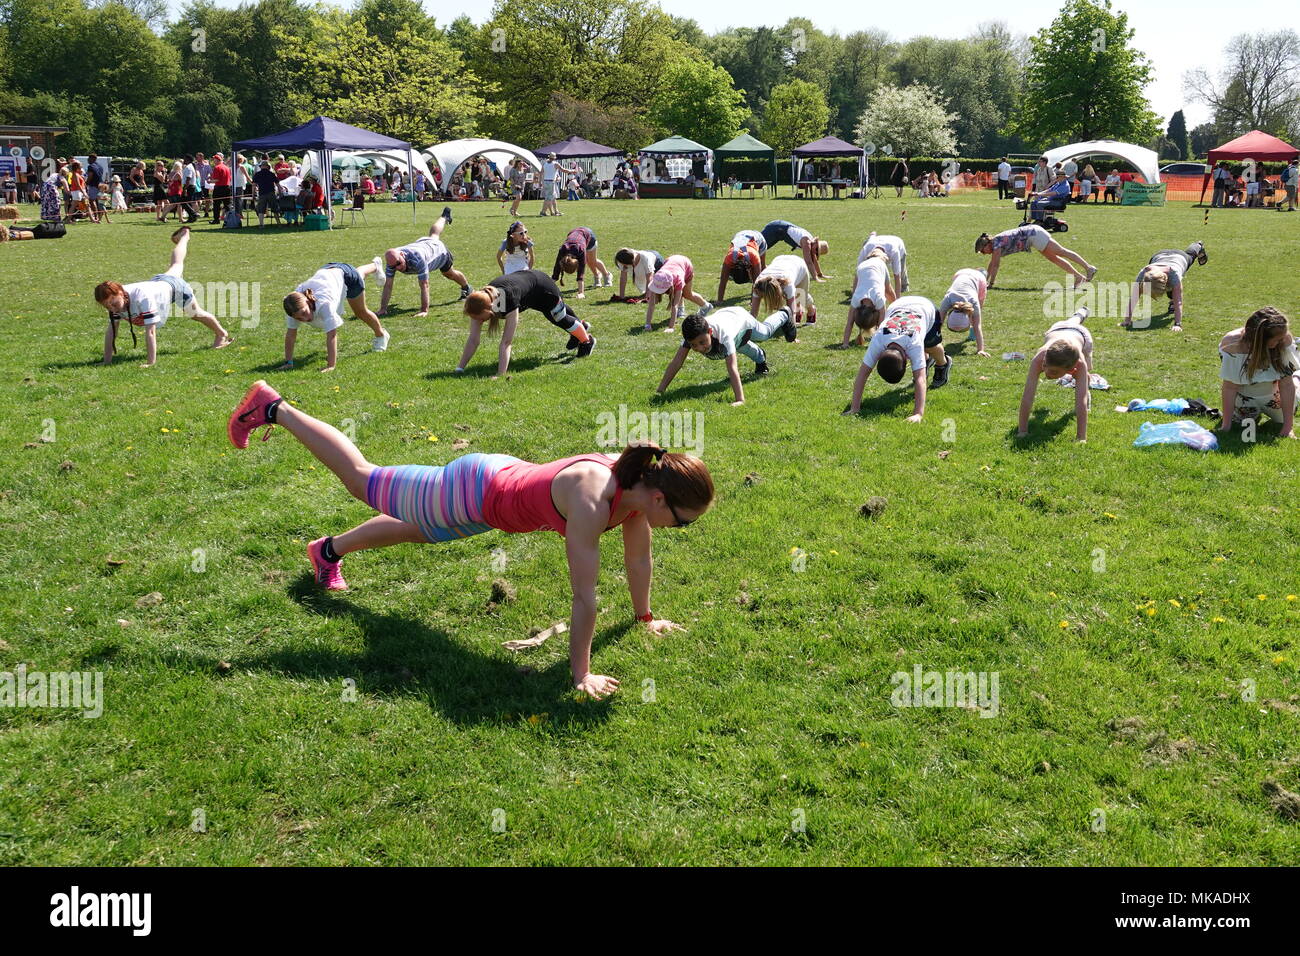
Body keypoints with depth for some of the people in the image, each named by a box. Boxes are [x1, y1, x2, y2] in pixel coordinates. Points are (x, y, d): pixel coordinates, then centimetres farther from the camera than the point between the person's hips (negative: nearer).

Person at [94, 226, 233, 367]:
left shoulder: (143, 298, -52)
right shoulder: (113, 300, -33)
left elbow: (150, 331, -52)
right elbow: (111, 330, -27)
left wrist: (151, 362, -52)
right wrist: (107, 361, -31)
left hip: (172, 286, -6)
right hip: (156, 282, 6)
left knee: (196, 314, 21)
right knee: (176, 266, 37)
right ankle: (183, 237, 67)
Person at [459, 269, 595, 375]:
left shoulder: (508, 301, -50)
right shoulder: (479, 304, -34)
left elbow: (506, 342, -51)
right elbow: (473, 340, -32)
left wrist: (500, 375, -55)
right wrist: (460, 369, -39)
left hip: (540, 285, -6)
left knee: (561, 318, 15)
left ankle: (587, 340, 44)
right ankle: (581, 326, 60)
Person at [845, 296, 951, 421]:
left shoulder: (914, 344, -47)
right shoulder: (877, 341, -40)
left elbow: (920, 379, -53)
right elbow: (862, 373, -40)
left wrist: (918, 414, -63)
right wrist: (854, 408, -46)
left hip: (925, 307, -2)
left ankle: (943, 365, 22)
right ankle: (926, 359, 35)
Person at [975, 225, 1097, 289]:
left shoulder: (996, 243, -18)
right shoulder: (994, 243, 7)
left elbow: (995, 265, -21)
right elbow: (992, 264, 18)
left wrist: (990, 283, -19)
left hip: (1034, 235, -8)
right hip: (1034, 234, 8)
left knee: (1062, 252, -7)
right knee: (1054, 258, 9)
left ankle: (1089, 268, -6)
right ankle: (1079, 277, 11)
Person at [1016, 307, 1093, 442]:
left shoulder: (1080, 364, -54)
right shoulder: (1039, 357, -53)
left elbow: (1081, 403, -57)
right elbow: (1026, 397, -53)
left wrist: (1081, 438, -61)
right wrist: (1022, 432, -55)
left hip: (1081, 334, -2)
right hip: (1055, 330, 2)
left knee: (1085, 378, 18)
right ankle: (1080, 315, 73)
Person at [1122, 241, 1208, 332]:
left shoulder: (1174, 273, -53)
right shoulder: (1143, 273, -47)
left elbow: (1178, 302, -54)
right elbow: (1133, 298, -46)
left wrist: (1178, 324, -59)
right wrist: (1127, 320, -52)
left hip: (1180, 257, 0)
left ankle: (1199, 247, 69)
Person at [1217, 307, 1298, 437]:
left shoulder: (1285, 340, -29)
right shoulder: (1233, 345, -33)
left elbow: (1286, 385, -26)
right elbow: (1230, 387, -27)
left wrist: (1287, 428, -28)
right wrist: (1226, 426, -27)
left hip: (1273, 395, 3)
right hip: (1244, 396, -3)